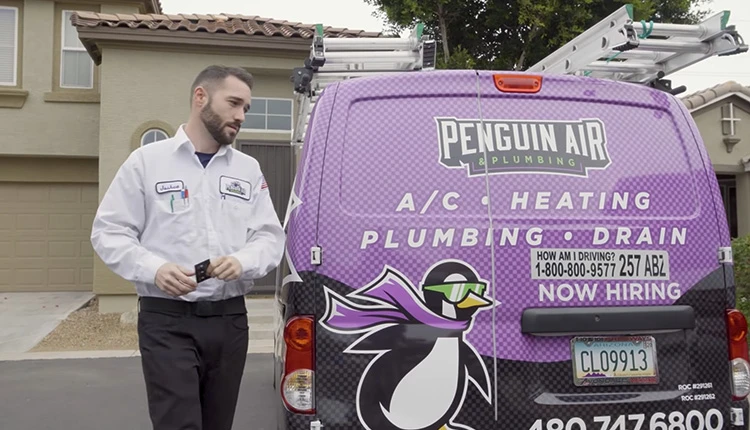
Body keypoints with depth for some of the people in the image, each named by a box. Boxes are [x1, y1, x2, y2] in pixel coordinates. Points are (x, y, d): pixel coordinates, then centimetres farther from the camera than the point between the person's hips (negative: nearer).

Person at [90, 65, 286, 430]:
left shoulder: (249, 169, 10)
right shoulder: (147, 160, 0)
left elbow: (271, 236, 8)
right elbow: (108, 232, 0)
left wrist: (242, 261, -15)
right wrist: (155, 269, -18)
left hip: (230, 320, 4)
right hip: (167, 321, -4)